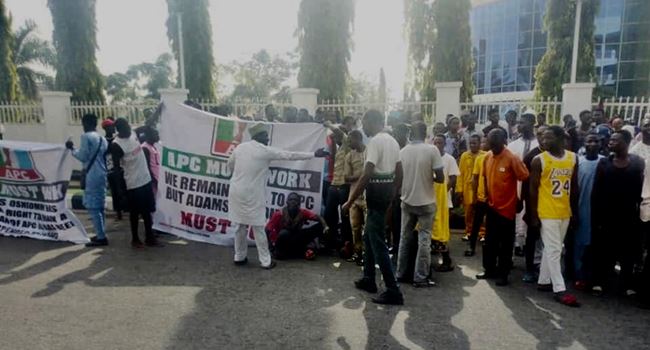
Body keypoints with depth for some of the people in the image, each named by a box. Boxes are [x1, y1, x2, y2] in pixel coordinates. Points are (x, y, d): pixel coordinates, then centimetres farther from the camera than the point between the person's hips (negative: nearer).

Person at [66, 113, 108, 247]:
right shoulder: (102, 138, 16)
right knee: (99, 206, 14)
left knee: (92, 206, -5)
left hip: (92, 175, -9)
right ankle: (101, 235, 20)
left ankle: (101, 237, -5)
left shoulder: (86, 136, -10)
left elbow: (83, 156, -11)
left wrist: (72, 148, 5)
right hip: (101, 174, 9)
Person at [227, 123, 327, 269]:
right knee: (258, 227, 3)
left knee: (241, 226, 17)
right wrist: (314, 154, -2)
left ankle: (239, 257, 26)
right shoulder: (266, 150, -9)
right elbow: (290, 155, -8)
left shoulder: (240, 147, 6)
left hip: (236, 191, 6)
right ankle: (266, 261, 11)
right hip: (252, 194, -6)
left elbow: (230, 165, 20)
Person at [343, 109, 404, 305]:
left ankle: (393, 291, -2)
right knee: (369, 237, 20)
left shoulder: (375, 142, -16)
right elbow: (399, 173, 16)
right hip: (387, 191, 10)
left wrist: (351, 200, -19)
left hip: (376, 192, -10)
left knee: (377, 242, -5)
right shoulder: (392, 141, 14)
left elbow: (367, 175, -23)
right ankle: (368, 280, 31)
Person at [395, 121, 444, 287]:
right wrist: (430, 177, 8)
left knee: (405, 238, 13)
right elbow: (441, 178, -13)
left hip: (407, 201, 4)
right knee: (424, 239, 5)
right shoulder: (432, 150, -12)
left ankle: (401, 274, 20)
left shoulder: (402, 151, -2)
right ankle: (420, 278, 7)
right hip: (426, 202, -3)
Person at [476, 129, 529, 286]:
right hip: (491, 206, 6)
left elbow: (525, 178, -10)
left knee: (505, 243, 6)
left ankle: (503, 274, 17)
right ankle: (489, 270, 26)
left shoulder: (512, 158, -15)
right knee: (489, 241, 14)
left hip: (507, 207, -5)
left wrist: (520, 199, -3)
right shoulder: (487, 157, 3)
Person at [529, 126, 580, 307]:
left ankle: (543, 281, 26)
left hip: (565, 212, 5)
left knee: (551, 249, 14)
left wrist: (575, 210, 10)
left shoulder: (573, 158, 4)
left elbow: (574, 186, 11)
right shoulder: (539, 160, -10)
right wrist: (534, 214, -10)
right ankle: (559, 289, 3)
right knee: (554, 250, -2)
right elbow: (533, 189, -8)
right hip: (547, 212, -5)